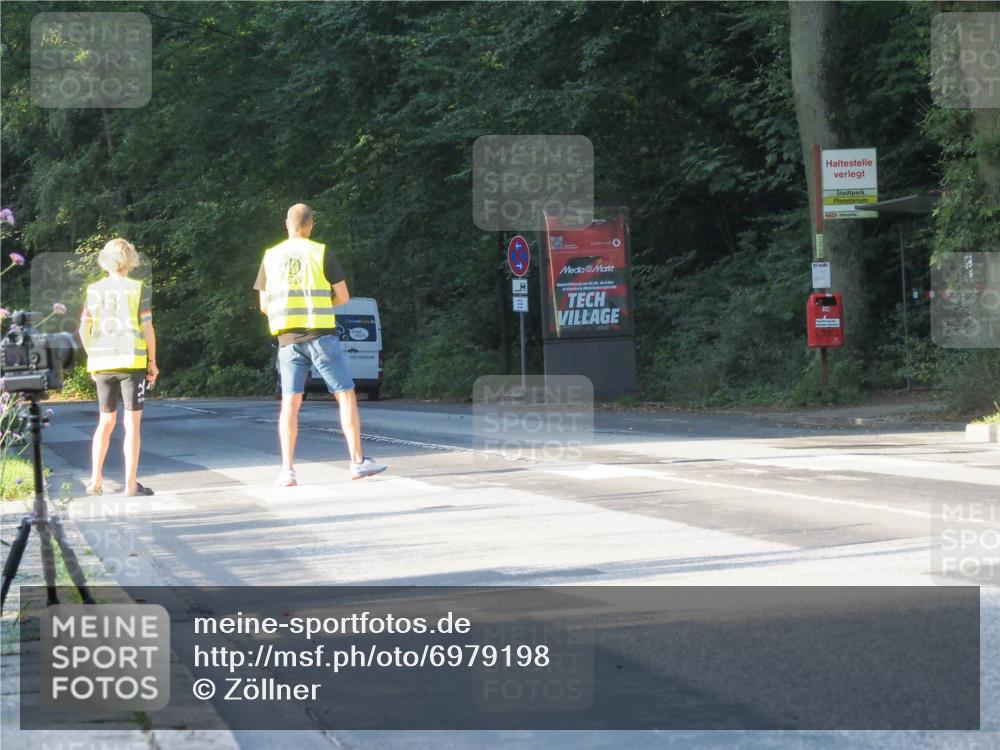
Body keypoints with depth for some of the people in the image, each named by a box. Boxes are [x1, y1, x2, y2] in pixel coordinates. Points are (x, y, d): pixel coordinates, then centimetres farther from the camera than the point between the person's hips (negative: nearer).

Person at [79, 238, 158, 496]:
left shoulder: (94, 291, 5)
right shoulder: (139, 290, -4)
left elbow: (84, 330, 5)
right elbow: (147, 328, -6)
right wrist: (152, 361, 3)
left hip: (102, 363, 4)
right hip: (132, 360, -4)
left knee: (106, 422, 16)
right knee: (132, 423, 0)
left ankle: (96, 480, 14)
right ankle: (131, 484, -1)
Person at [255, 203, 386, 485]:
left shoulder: (271, 256, 7)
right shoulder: (321, 252, -2)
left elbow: (264, 305, 11)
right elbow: (343, 296, 0)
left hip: (288, 339, 3)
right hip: (321, 335, -3)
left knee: (289, 403, 3)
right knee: (346, 395, 5)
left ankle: (287, 470, -4)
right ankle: (358, 462, 2)